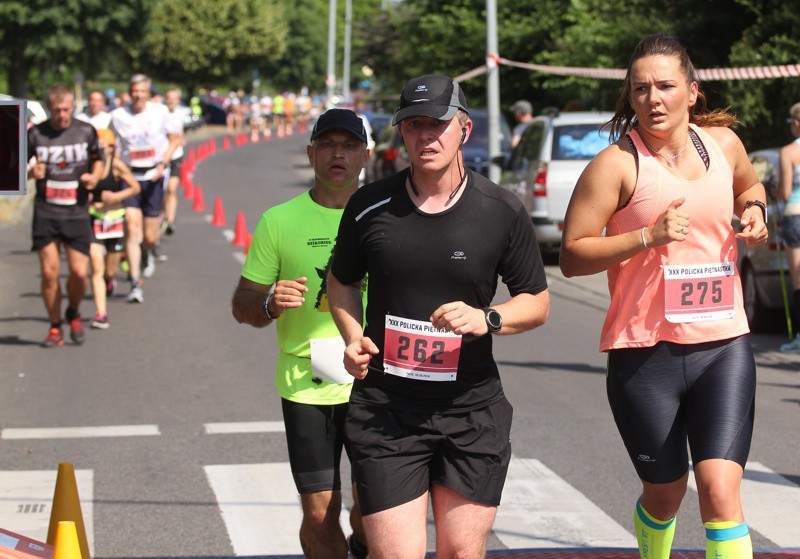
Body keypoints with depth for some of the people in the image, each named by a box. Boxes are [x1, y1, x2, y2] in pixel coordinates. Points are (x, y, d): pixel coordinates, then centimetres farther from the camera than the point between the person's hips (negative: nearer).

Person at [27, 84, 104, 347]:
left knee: (79, 272, -6)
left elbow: (98, 161, 16)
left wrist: (94, 176, -5)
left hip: (77, 213, 0)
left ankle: (73, 314, 24)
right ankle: (55, 328, 13)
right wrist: (31, 172, -15)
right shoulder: (35, 134, -1)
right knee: (49, 272, -3)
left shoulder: (86, 131, 2)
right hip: (45, 213, 0)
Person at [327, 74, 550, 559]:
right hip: (385, 411, 0)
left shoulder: (503, 212, -1)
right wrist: (353, 338, -1)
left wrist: (487, 318, -13)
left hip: (472, 412, 1)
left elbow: (537, 302, 7)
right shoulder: (369, 206, 1)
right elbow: (342, 282, 18)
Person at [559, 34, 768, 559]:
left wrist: (753, 211, 7)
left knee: (721, 491, -12)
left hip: (724, 346, 2)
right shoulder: (617, 164, -7)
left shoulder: (724, 142, 6)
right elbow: (572, 255, -9)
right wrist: (647, 236, -20)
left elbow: (750, 184, 30)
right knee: (665, 492, 14)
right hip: (646, 352, -2)